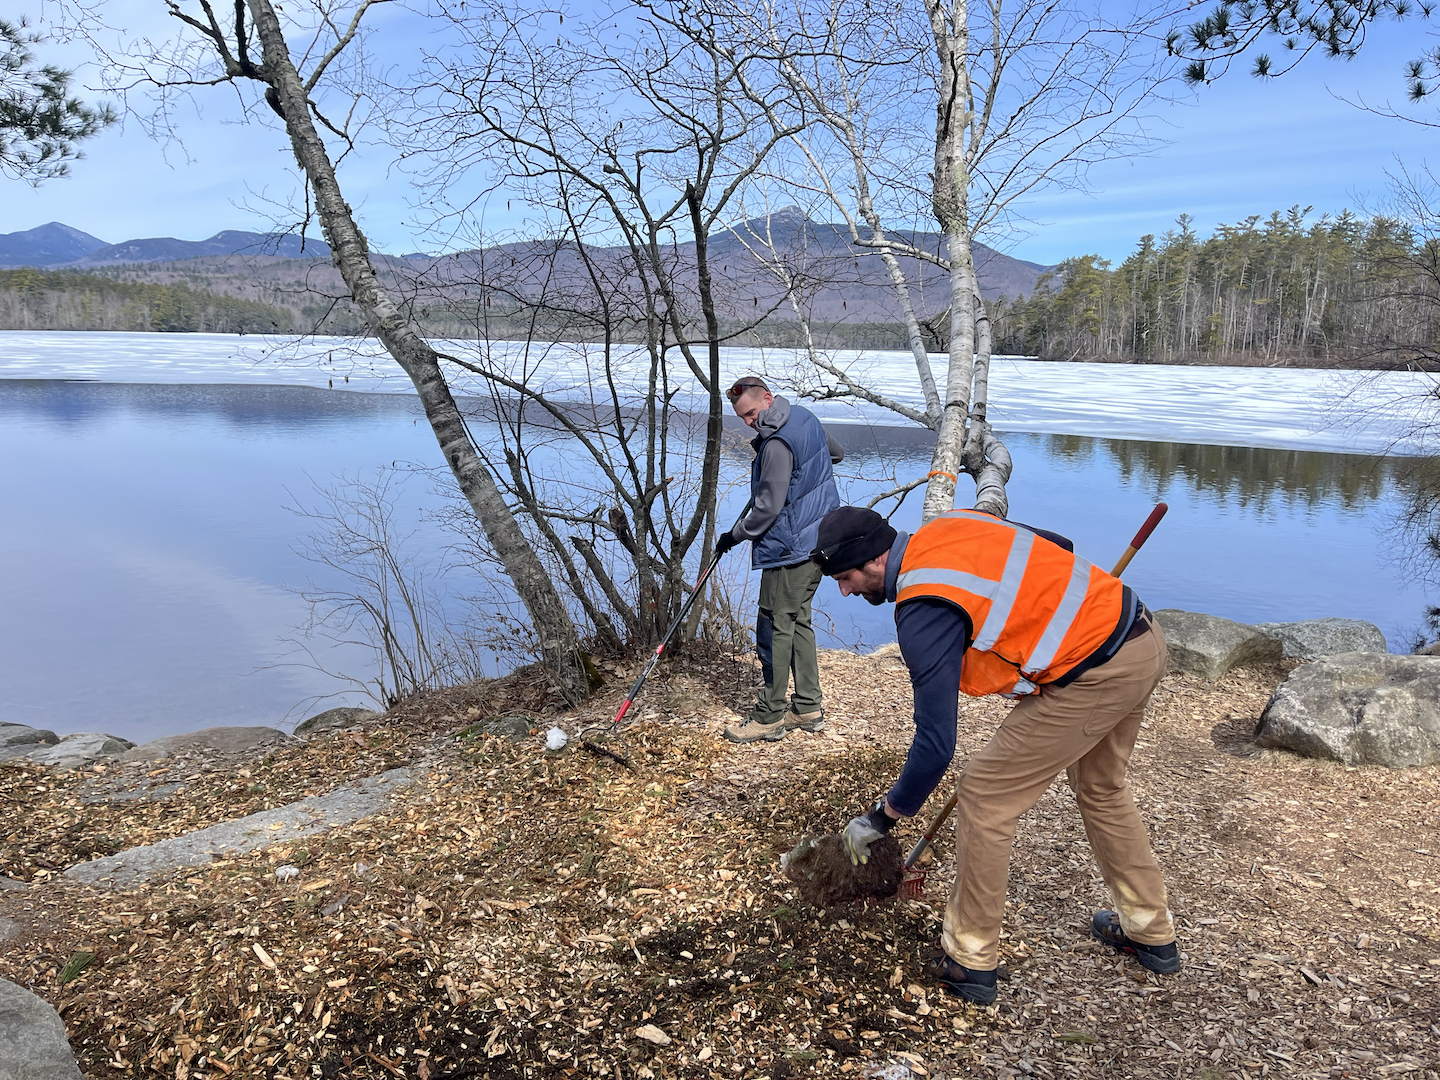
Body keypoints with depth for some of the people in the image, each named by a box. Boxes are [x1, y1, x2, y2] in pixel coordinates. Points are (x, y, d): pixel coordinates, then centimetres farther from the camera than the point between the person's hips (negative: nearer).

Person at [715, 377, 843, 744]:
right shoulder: (806, 419, 9)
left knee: (775, 628, -2)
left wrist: (734, 536, -7)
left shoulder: (777, 444, -21)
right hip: (817, 540, 10)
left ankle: (770, 716, 6)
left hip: (790, 548, -10)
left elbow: (768, 508, -20)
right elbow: (836, 453, 28)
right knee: (798, 621, 16)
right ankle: (808, 707, 22)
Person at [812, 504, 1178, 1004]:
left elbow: (936, 743, -18)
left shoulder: (924, 611, -19)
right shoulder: (951, 524, 7)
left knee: (983, 796, 1)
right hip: (1144, 639, 10)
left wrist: (882, 818, -5)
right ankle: (1150, 930, 45)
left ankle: (969, 960, 14)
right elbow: (1060, 547, 19)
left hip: (1095, 675, -10)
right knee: (1101, 786, 29)